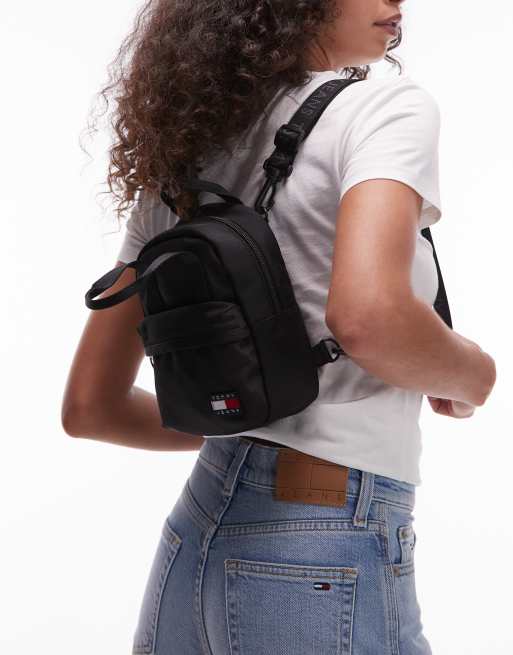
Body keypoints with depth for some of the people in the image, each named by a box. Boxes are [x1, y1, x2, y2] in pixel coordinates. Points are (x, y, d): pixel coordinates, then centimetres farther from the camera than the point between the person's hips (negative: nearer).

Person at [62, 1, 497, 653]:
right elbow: (367, 317, -29)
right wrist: (472, 375, -8)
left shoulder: (178, 163, 9)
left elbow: (88, 405, 9)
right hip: (327, 564, -6)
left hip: (193, 541, 6)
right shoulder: (387, 106, -10)